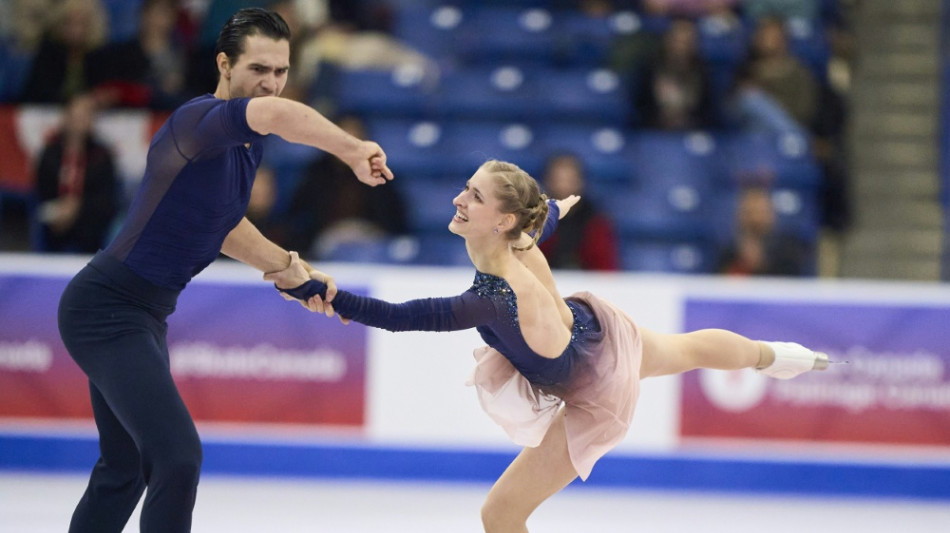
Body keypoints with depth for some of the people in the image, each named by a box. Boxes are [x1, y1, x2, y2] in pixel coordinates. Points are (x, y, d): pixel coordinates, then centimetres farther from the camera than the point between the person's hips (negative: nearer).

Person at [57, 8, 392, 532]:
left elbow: (222, 227, 24)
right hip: (106, 309, -11)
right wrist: (352, 151, -44)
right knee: (177, 457, -21)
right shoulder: (201, 120, -24)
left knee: (125, 468, 20)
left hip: (142, 314, 11)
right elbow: (274, 113, -47)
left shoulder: (246, 143, 8)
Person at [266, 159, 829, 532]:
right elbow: (547, 217, 1)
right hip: (602, 331, 8)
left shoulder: (499, 301, -47)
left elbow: (397, 317, -52)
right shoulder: (521, 233, -26)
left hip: (594, 398, -8)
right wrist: (557, 206, 25)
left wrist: (310, 288, -57)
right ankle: (772, 356, 74)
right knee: (690, 349, 40)